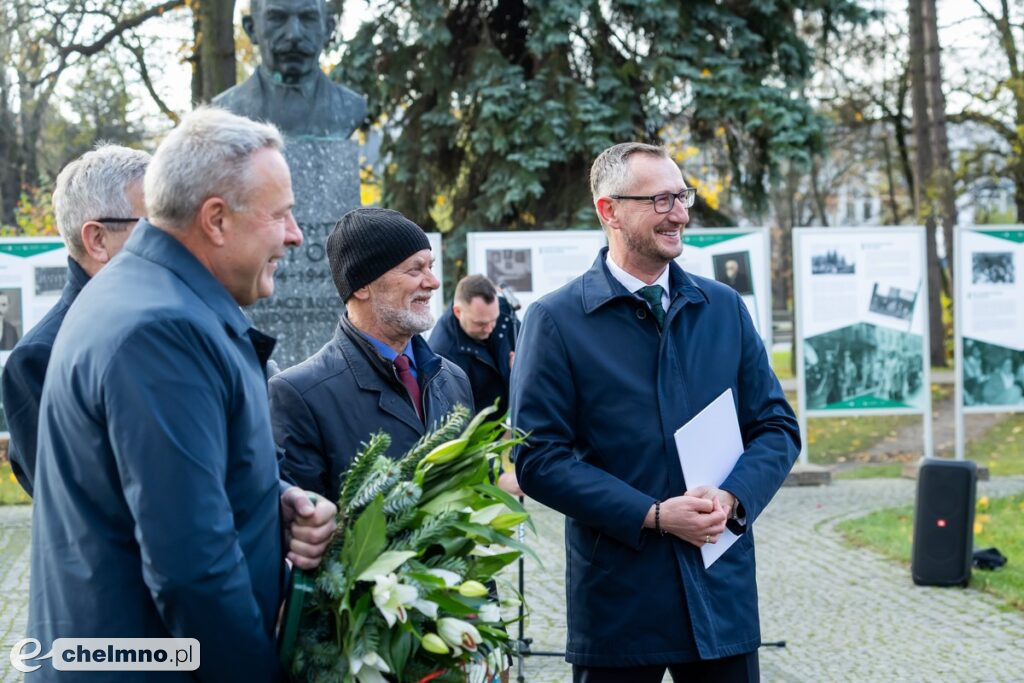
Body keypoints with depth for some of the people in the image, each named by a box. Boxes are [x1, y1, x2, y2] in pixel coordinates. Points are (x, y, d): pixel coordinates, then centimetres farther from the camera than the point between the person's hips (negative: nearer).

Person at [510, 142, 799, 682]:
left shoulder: (724, 308, 10)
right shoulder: (556, 320, -4)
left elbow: (777, 426, 10)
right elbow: (538, 457, -8)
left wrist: (732, 497, -10)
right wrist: (652, 516, -15)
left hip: (723, 591, 4)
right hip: (616, 597, -3)